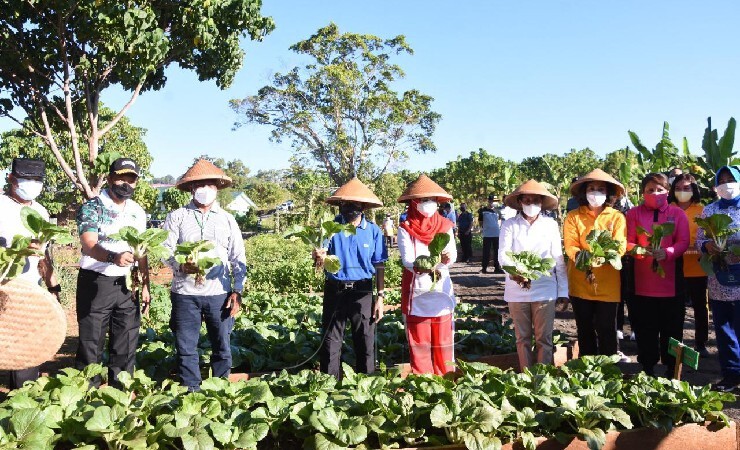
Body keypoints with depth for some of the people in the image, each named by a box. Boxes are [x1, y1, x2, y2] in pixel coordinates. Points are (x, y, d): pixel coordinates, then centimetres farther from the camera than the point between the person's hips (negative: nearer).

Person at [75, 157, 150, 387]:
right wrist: (113, 257, -42)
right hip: (95, 283, -5)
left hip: (126, 285, 5)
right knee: (91, 344, 1)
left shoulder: (138, 212, 9)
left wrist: (145, 286, 8)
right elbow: (88, 245, -22)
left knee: (126, 345, 9)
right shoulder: (92, 208, -8)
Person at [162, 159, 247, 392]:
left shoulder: (227, 219, 12)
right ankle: (191, 392, 18)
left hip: (219, 294, 1)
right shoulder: (177, 217, 7)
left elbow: (238, 259, 11)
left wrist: (237, 291, 1)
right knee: (186, 348, 4)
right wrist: (182, 266, -21)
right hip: (185, 293, -1)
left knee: (222, 347, 5)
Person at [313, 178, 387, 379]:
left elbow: (379, 266, 3)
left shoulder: (373, 231, -1)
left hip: (362, 292, 0)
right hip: (335, 290, 0)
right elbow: (323, 257, -11)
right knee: (330, 342, 7)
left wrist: (380, 297, 0)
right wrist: (320, 257, -35)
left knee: (366, 343, 7)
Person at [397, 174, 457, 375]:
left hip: (441, 292, 2)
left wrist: (446, 258, -28)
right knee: (419, 344, 4)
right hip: (417, 293, -2)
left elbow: (453, 256, -4)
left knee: (443, 343, 8)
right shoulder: (405, 229, -3)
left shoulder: (445, 226, 6)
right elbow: (407, 260, -13)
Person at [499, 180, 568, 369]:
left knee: (544, 338, 2)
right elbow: (502, 254, -6)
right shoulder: (510, 225, 4)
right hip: (517, 288, 0)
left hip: (544, 289, 0)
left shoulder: (551, 224, 8)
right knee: (523, 337, 8)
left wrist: (563, 290, 2)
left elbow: (559, 259, 7)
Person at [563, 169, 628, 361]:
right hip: (580, 283, 1)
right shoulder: (573, 216, 5)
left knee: (607, 331, 1)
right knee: (585, 331, 11)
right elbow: (570, 246, -6)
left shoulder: (617, 217, 4)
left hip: (607, 284, -1)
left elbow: (620, 246, -8)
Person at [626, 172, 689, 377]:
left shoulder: (677, 213, 6)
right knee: (645, 328, 5)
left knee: (672, 328, 7)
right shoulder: (634, 213, 6)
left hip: (671, 282, 0)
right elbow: (628, 243, 0)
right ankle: (647, 367, 19)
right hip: (643, 282, 0)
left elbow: (684, 242, -3)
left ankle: (672, 368, 21)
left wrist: (667, 252, -22)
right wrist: (640, 250, -22)